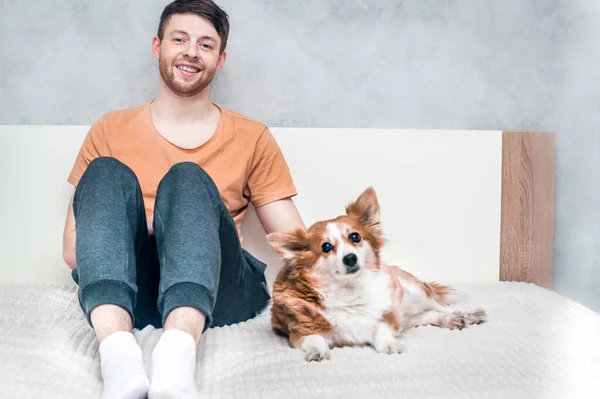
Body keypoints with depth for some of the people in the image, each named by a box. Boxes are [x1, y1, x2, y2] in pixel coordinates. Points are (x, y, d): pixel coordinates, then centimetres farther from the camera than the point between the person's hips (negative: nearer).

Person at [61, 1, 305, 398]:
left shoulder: (252, 138, 14)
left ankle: (178, 353, -50)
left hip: (216, 294, 0)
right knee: (106, 172, -21)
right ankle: (118, 353, -45)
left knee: (188, 178, -25)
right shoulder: (110, 131, 15)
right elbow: (72, 248, 9)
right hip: (124, 294, 1)